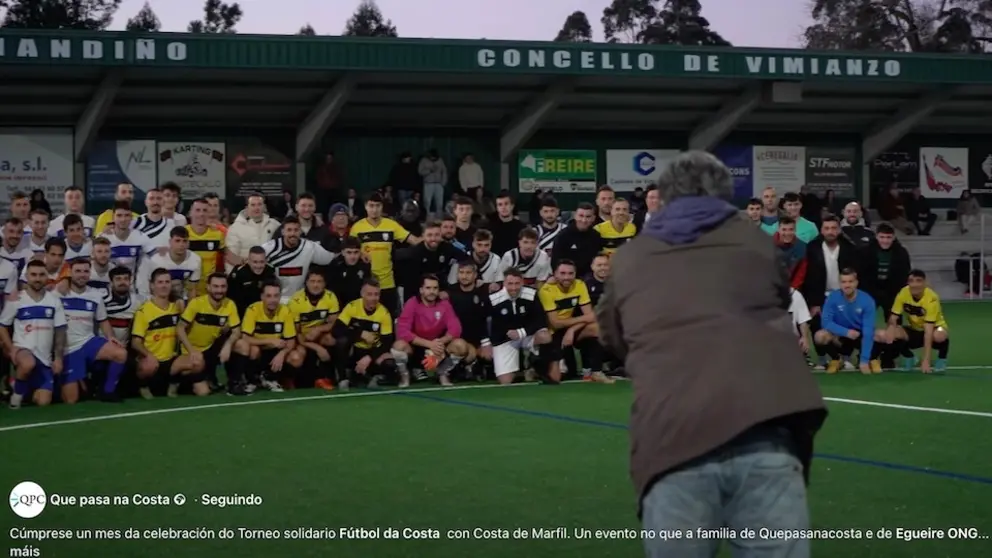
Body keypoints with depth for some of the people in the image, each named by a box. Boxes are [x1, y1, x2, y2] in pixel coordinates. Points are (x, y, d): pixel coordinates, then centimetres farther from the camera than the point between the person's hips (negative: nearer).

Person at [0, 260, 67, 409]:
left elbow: (60, 331, 5)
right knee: (28, 363, -41)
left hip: (45, 358, 3)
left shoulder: (54, 300, 3)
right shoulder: (16, 300, -4)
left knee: (43, 402, -4)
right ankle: (17, 394, -13)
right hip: (23, 350, -3)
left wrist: (58, 358, -2)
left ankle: (29, 391, 31)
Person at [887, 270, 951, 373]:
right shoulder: (903, 293, -18)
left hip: (933, 328, -4)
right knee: (893, 334, -27)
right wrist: (891, 327, -38)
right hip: (914, 330, 4)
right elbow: (893, 317, -11)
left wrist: (926, 360, -40)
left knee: (940, 336, -40)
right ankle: (908, 358, 5)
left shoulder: (931, 298, -30)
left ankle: (942, 359, -5)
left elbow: (928, 331, -35)